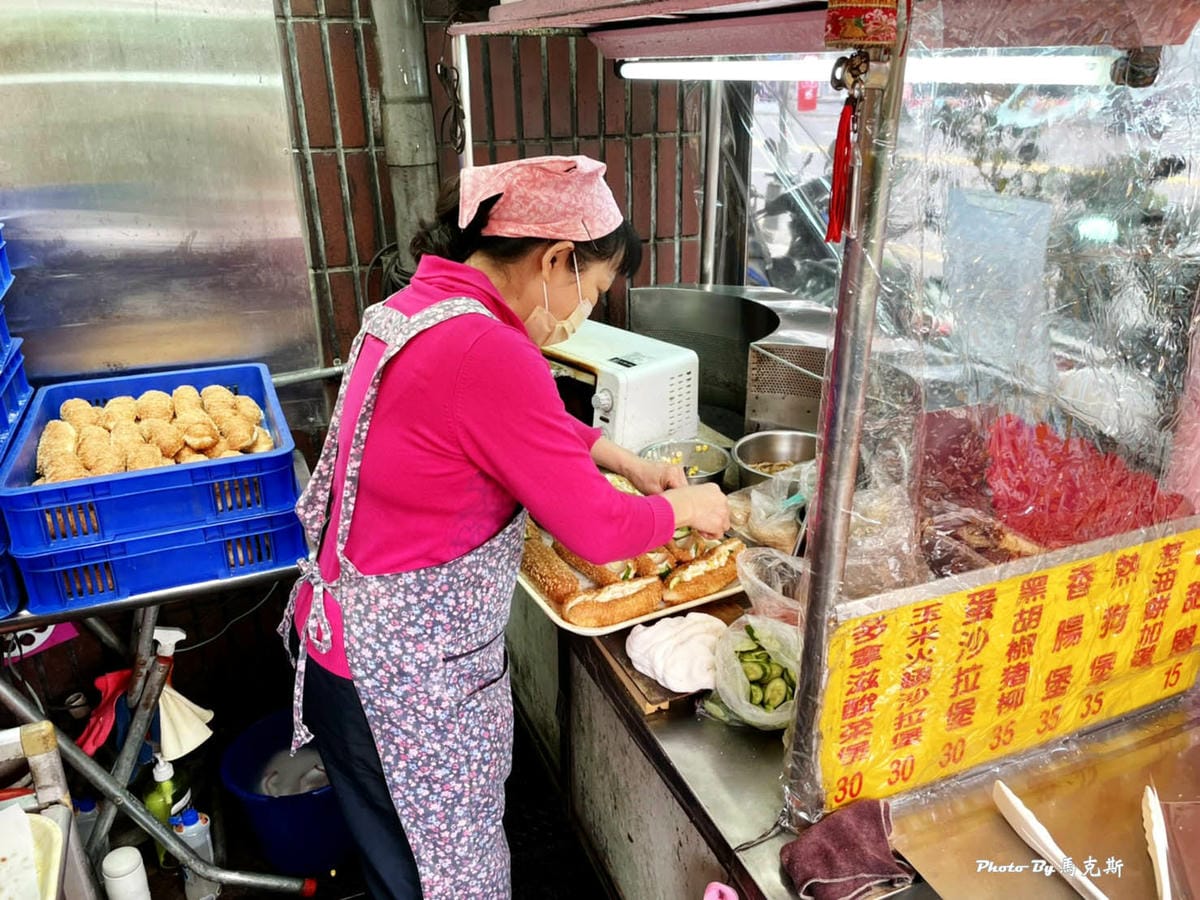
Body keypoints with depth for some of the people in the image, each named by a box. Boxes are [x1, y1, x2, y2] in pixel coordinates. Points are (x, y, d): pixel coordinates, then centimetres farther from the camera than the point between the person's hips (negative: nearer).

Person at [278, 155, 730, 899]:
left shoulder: (422, 303, 2)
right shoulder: (486, 352, -29)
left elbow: (539, 426, 17)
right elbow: (596, 530, -21)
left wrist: (627, 461, 11)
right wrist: (686, 507, -3)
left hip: (356, 635, 9)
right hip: (405, 676, -9)